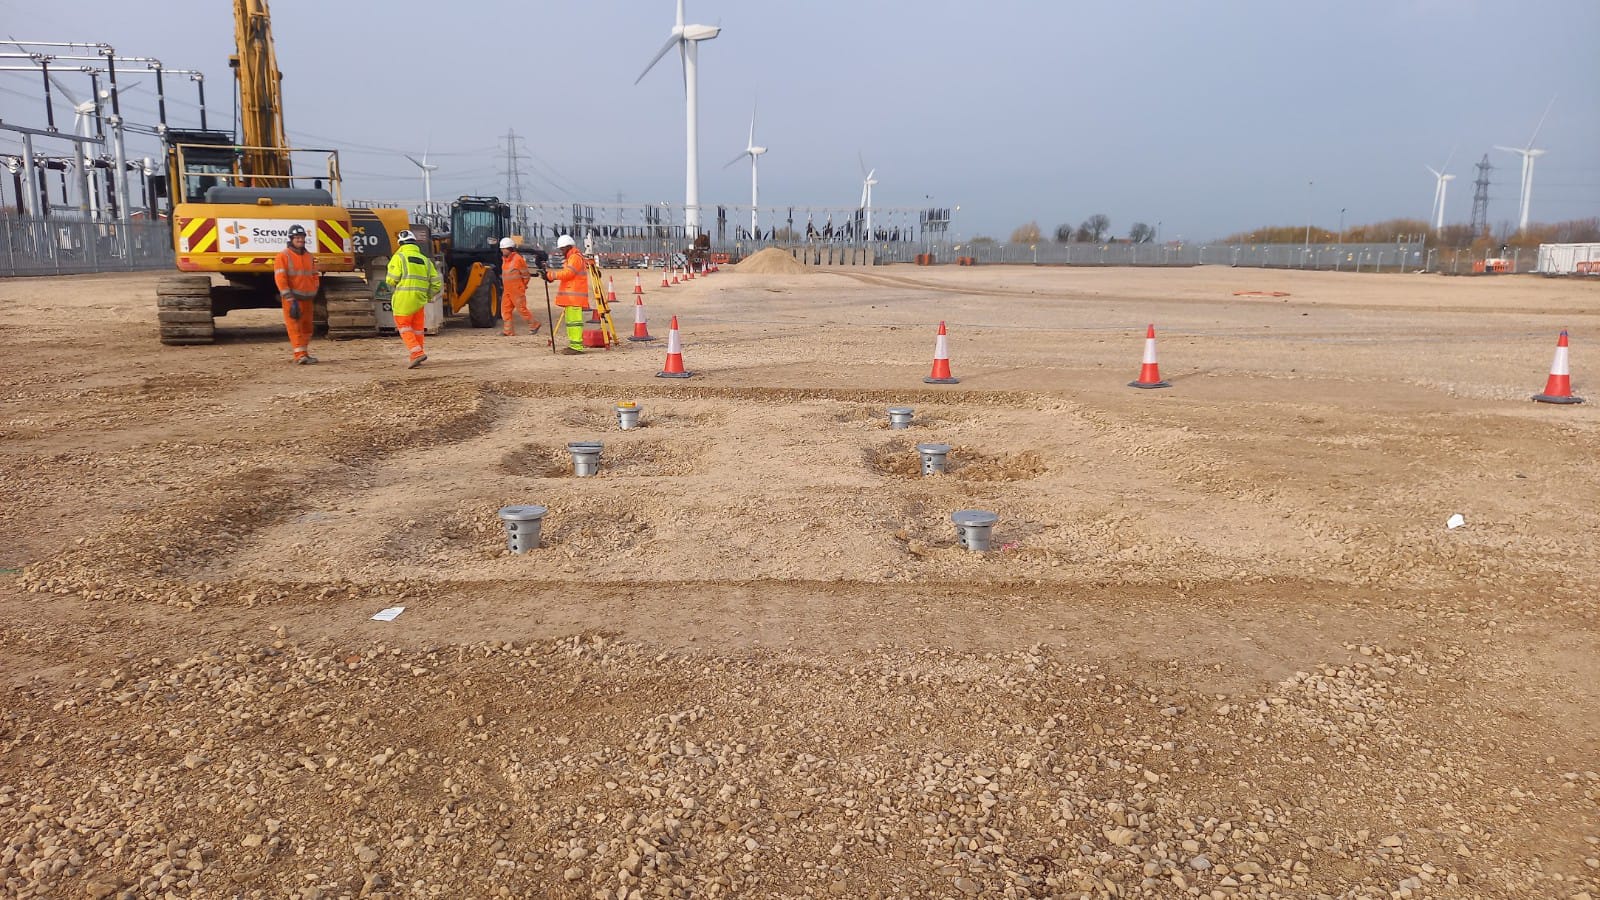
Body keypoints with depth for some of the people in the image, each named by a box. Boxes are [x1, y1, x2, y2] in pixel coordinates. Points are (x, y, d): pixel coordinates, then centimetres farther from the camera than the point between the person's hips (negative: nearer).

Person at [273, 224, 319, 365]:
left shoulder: (309, 256, 13)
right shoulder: (283, 256, -5)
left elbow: (315, 275, 21)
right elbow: (280, 278, -11)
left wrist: (314, 293, 11)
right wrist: (290, 298, -17)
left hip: (307, 298, 6)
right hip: (292, 298, -6)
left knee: (307, 326, 10)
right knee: (294, 326, -8)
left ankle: (305, 353, 20)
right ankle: (299, 355, -14)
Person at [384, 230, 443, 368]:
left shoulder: (399, 257, -3)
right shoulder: (425, 260, 13)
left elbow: (392, 280, -11)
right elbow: (437, 283, 10)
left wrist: (395, 287, 11)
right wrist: (427, 296, 22)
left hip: (403, 299, -5)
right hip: (419, 300, 5)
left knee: (404, 327, 3)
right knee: (417, 329, 14)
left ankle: (417, 352, -14)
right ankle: (415, 358, 22)